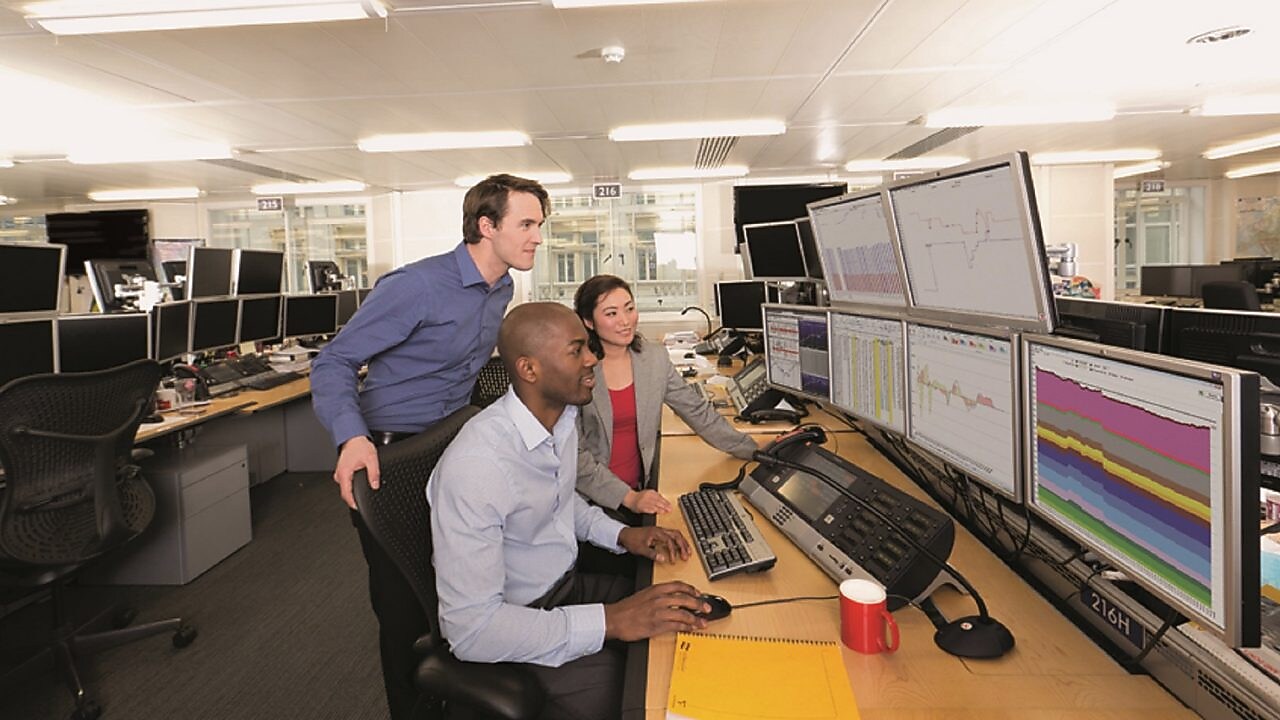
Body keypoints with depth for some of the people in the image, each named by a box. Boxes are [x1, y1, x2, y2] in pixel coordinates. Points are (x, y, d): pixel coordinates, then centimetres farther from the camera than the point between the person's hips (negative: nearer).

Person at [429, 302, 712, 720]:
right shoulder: (475, 464, -31)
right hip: (513, 626, -8)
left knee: (690, 626, 1)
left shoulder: (564, 414, -3)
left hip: (569, 585, 8)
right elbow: (470, 628, -30)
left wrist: (621, 535, -1)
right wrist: (610, 621, -31)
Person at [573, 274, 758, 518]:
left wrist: (756, 452, 5)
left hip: (641, 489, 4)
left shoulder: (655, 357, 3)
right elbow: (575, 454, -11)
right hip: (590, 499, -4)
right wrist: (627, 498, -17)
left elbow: (698, 412, 8)